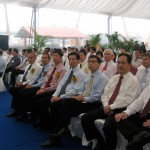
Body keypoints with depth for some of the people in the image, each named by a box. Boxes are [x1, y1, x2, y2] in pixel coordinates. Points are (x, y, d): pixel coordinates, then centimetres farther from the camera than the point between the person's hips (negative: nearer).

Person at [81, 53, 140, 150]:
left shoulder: (133, 81, -5)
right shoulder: (113, 78, 16)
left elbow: (128, 100, -14)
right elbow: (105, 94, 13)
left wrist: (111, 107, -14)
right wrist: (106, 105, -7)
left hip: (121, 109, -7)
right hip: (107, 107, 7)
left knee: (107, 126, -33)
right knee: (85, 118, -6)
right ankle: (100, 142, 7)